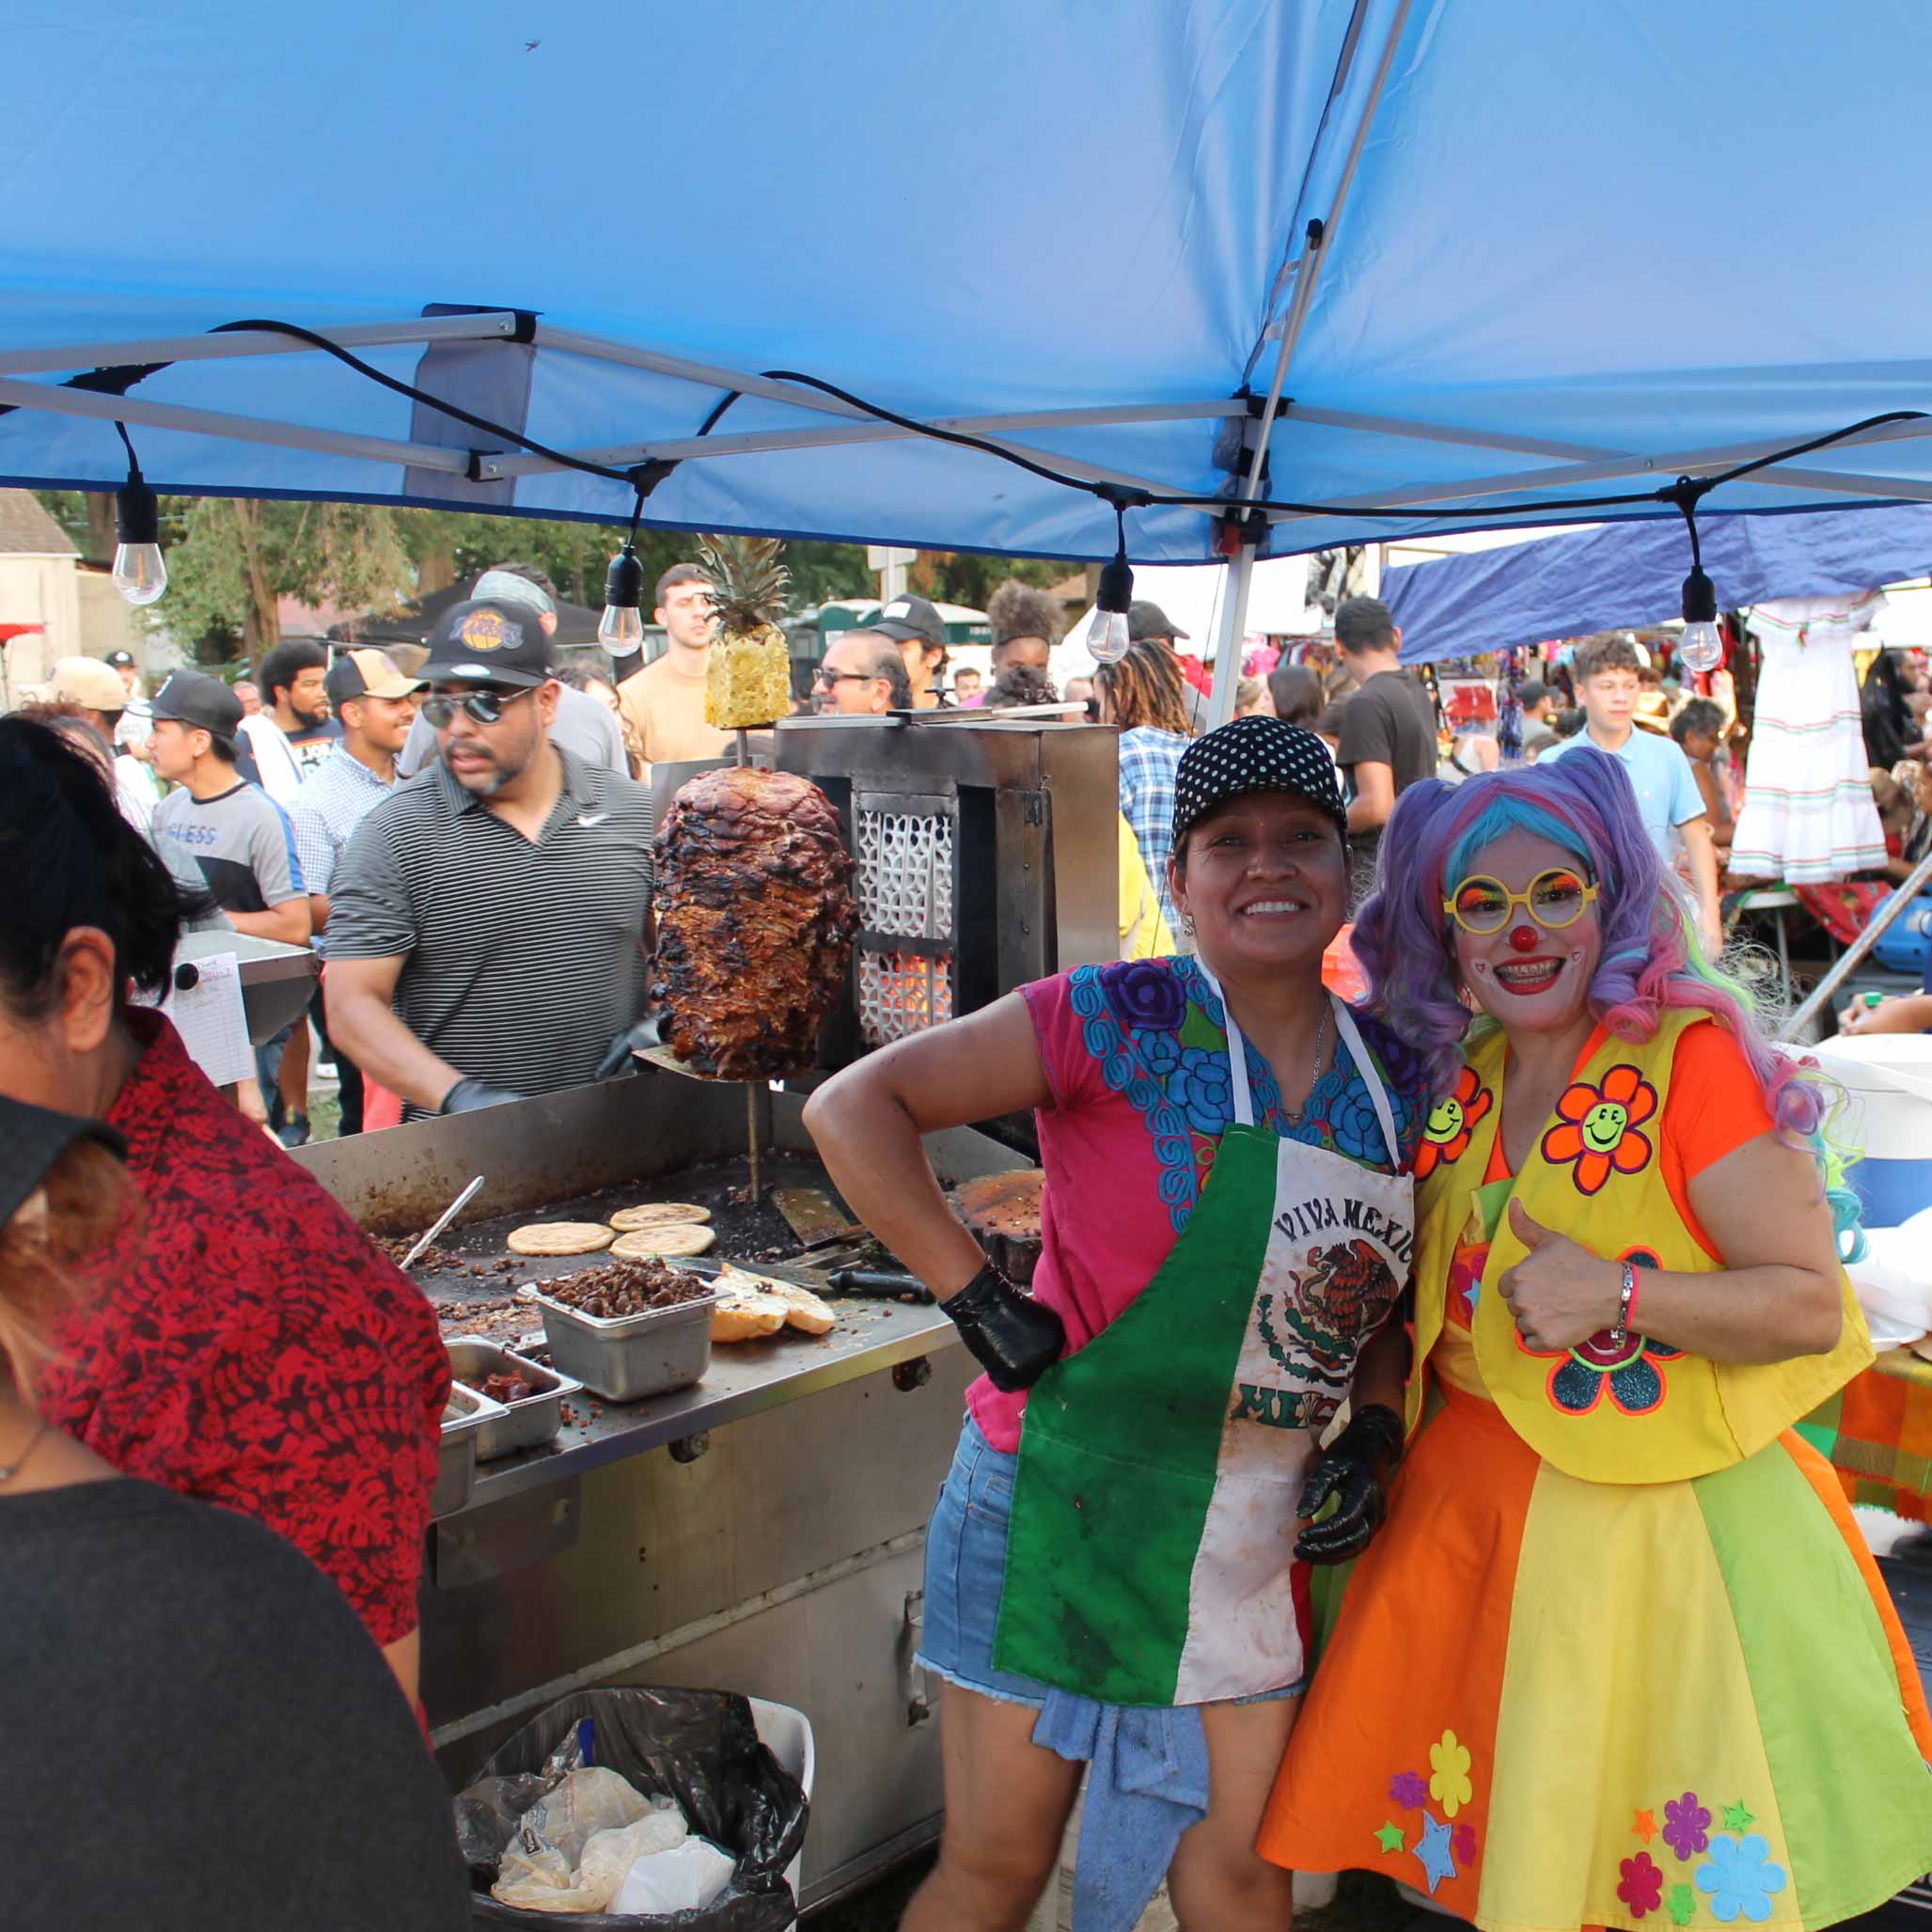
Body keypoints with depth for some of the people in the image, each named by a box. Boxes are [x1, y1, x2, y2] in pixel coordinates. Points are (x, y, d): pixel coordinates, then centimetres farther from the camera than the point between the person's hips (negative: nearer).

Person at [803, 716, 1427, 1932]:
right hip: (1067, 1499, -4)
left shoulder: (1397, 1082, 4)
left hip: (1256, 1539, 5)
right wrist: (982, 1302, -20)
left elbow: (1399, 1295, 19)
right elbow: (854, 1109, -17)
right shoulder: (1122, 1021, -13)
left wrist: (1374, 1437, 2)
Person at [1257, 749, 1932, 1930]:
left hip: (1658, 1534, -5)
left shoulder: (1691, 1059, -12)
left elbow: (1812, 1306, -14)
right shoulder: (1455, 1085, 5)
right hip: (1470, 1522, 5)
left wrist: (1617, 1294, -26)